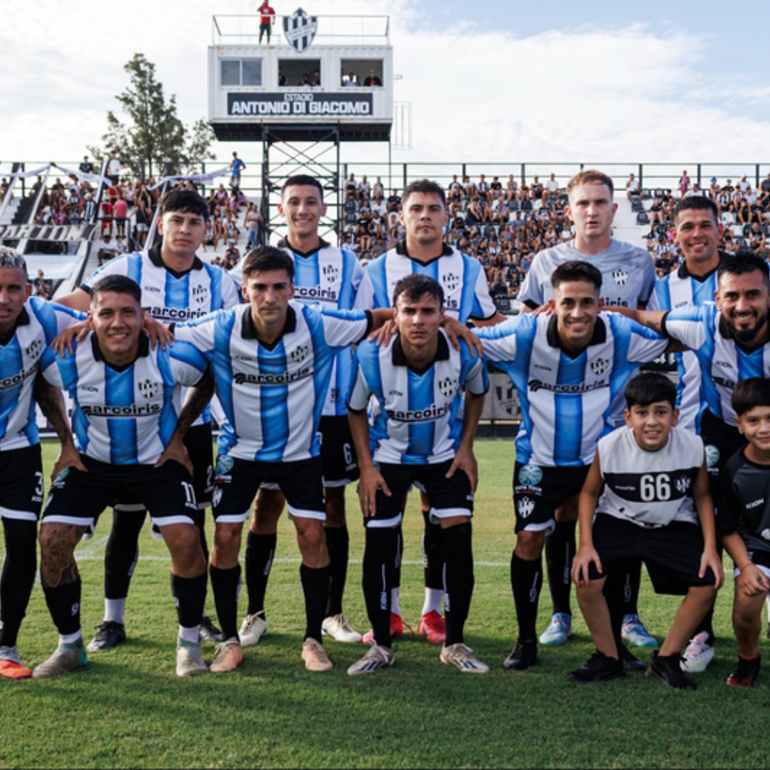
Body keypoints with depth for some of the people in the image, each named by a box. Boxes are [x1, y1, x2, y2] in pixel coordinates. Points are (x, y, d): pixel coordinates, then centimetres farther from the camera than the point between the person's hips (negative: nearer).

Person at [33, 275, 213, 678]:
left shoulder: (174, 357, -25)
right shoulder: (65, 361, -22)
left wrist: (178, 435, -2)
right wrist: (66, 443, 1)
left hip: (158, 460, -1)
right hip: (91, 460, 2)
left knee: (185, 539, -19)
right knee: (53, 539, -11)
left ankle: (189, 641, 5)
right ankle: (70, 645, 11)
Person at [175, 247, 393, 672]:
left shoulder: (317, 325, -21)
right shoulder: (222, 329, -21)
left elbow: (381, 319, -12)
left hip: (300, 450, 0)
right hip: (240, 449, 0)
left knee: (312, 536, -5)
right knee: (226, 537, -3)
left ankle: (313, 639, 12)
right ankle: (230, 640, 15)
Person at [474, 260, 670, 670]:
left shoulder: (620, 335, -18)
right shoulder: (526, 334, -22)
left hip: (598, 457, 1)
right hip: (539, 460, -1)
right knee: (529, 541, -2)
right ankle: (526, 640, 16)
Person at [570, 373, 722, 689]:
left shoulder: (692, 446, -19)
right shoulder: (609, 447, -22)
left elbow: (702, 496, -2)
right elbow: (589, 493, -6)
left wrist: (710, 548, -9)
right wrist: (586, 544, -15)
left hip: (674, 525, 1)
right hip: (618, 520, -1)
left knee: (708, 582, -16)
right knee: (586, 577, -21)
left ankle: (666, 660, 5)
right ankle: (608, 658, 3)